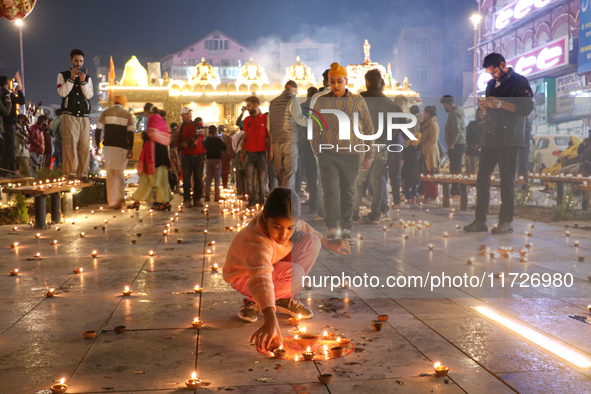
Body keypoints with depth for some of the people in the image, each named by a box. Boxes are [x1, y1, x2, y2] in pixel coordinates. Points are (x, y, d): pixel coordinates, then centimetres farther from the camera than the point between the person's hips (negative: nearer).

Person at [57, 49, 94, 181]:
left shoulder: (87, 77, 17)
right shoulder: (63, 75, 11)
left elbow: (89, 95, 4)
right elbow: (62, 92, -3)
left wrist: (83, 81, -10)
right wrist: (71, 79, -10)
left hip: (84, 116, 3)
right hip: (69, 115, -2)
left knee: (85, 145, -1)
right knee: (70, 144, -12)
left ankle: (83, 173, 2)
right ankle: (70, 173, -12)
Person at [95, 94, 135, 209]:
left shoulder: (105, 113, 9)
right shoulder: (128, 115, 6)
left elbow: (98, 129, 3)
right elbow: (130, 132, -5)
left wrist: (97, 145, 8)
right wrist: (130, 148, -7)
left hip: (108, 146, 1)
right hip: (122, 147, -1)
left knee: (110, 174, 7)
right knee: (119, 173, 2)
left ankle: (112, 202, 8)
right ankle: (120, 197, -21)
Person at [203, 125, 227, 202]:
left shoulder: (206, 140, 2)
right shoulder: (218, 140, -11)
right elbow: (225, 148, -5)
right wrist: (223, 142, 8)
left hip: (209, 160, 4)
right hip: (217, 160, -4)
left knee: (208, 178, 9)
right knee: (217, 178, 2)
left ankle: (207, 195, 6)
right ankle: (217, 196, -1)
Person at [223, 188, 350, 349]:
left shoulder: (285, 221, -20)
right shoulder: (259, 244, -44)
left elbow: (303, 227, 6)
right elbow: (261, 279, -59)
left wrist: (327, 242, 13)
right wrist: (271, 320, -71)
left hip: (269, 264, 8)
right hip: (245, 278, -8)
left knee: (312, 242, -8)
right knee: (295, 273, -33)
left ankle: (285, 298, -3)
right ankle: (254, 302, -9)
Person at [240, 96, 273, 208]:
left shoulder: (265, 118, 1)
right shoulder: (247, 120, 12)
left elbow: (269, 136, 2)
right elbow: (244, 136, 15)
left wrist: (271, 152, -4)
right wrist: (241, 152, 10)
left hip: (262, 152, -3)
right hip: (249, 153, 3)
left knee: (262, 178, 1)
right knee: (250, 179, -1)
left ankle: (262, 200, 10)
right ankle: (252, 201, 4)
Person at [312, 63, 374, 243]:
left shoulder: (357, 101, 2)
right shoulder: (321, 101, 3)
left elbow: (368, 129, 7)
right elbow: (315, 129, 11)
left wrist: (368, 155, 5)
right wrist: (317, 152, 4)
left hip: (351, 155, 1)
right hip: (328, 154, -1)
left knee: (348, 194, 8)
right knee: (331, 192, -10)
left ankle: (346, 229, 19)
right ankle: (331, 229, -7)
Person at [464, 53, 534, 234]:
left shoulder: (519, 81, -2)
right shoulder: (492, 84, 20)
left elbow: (527, 107, -12)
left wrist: (500, 104, -18)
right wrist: (485, 105, 4)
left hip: (508, 139, -7)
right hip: (490, 138, 7)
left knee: (507, 180, -4)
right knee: (482, 178, 3)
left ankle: (506, 222, 2)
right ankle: (480, 220, 7)